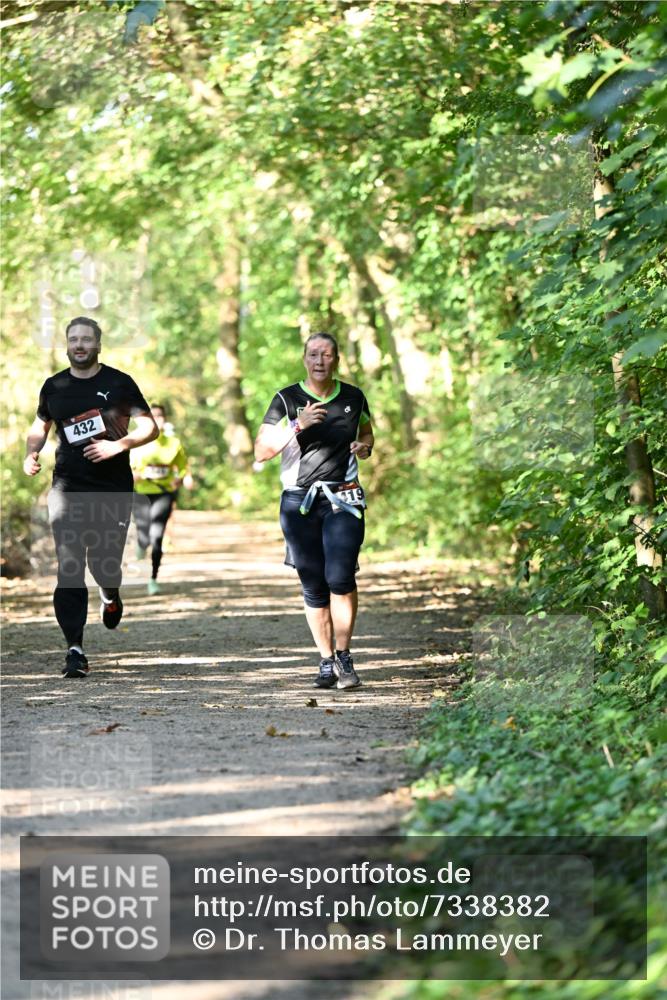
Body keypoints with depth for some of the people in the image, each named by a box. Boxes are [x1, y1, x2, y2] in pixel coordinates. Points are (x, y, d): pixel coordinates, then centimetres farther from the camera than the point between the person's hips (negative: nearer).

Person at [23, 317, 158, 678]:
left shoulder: (119, 383, 1)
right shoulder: (54, 386, 9)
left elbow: (150, 428, 1)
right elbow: (40, 426, 23)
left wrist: (118, 445, -16)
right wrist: (31, 454, 3)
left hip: (113, 488, -1)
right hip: (68, 487, 2)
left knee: (105, 564, -3)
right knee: (69, 567, -9)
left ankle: (110, 596, 36)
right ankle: (74, 648, -9)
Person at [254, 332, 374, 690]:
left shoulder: (353, 398, 8)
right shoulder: (287, 400, 0)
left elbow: (366, 432, 27)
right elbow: (261, 451, -7)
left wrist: (365, 446, 4)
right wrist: (298, 426, -20)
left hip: (343, 500, 0)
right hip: (299, 501, 0)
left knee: (340, 577, -16)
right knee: (313, 586, 2)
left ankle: (344, 657, -3)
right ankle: (326, 662, 14)